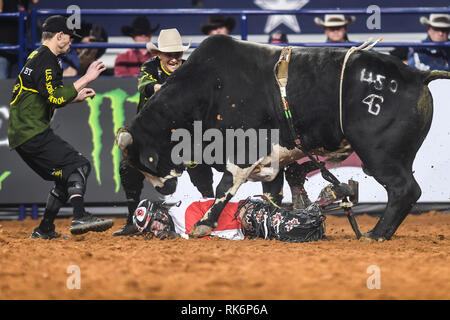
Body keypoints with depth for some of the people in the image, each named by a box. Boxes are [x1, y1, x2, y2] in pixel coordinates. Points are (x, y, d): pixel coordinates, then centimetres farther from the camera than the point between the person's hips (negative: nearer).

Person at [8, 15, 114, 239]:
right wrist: (86, 79, -18)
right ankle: (80, 218, -34)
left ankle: (44, 230, 17)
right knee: (78, 164, -18)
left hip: (21, 135, 10)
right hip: (33, 134, -10)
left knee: (65, 177, 16)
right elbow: (55, 98, -22)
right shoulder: (46, 60, -12)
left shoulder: (36, 57, 21)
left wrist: (77, 97, 21)